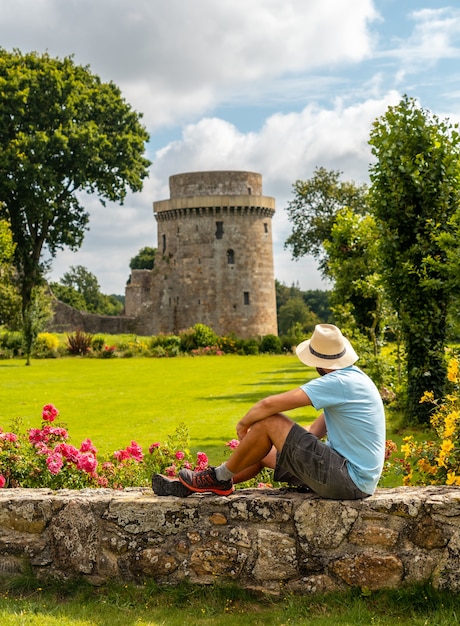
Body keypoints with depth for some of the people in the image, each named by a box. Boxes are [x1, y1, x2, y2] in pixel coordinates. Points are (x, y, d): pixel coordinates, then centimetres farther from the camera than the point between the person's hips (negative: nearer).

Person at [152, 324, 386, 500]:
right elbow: (316, 430, 15)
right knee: (263, 452, 15)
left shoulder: (338, 382, -21)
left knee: (269, 422, -12)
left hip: (349, 480, -10)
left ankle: (220, 478, 8)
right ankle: (187, 486, 20)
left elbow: (269, 405, -21)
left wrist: (244, 423, -2)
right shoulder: (353, 377, 11)